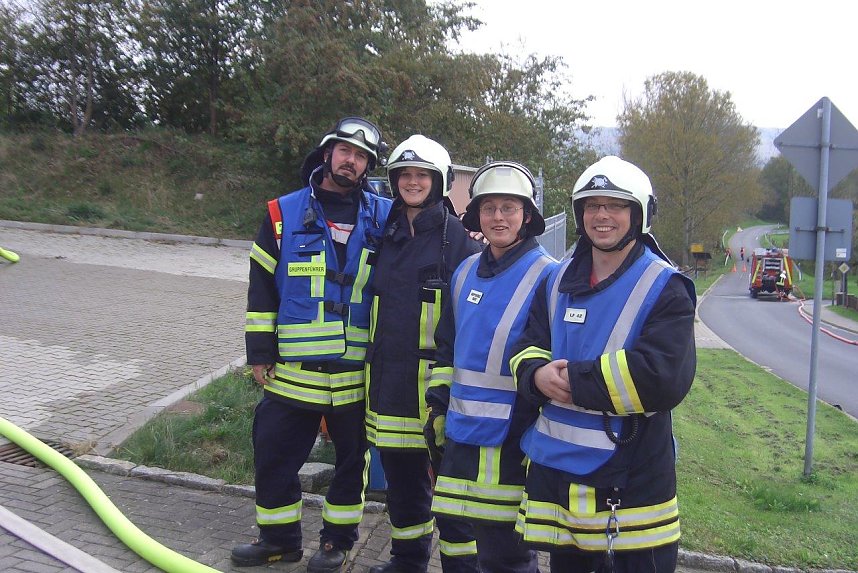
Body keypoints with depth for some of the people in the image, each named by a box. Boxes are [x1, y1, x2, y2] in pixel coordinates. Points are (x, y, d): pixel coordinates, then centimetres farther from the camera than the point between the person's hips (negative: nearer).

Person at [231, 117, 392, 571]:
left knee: (352, 458, 12)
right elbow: (261, 288, 4)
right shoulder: (284, 214, 3)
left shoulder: (383, 217, 2)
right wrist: (259, 351, 1)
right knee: (273, 456, 8)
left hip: (358, 373, 0)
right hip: (292, 370, 1)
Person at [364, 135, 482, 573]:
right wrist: (372, 363, 20)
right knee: (400, 474, 17)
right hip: (389, 375, 6)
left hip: (437, 374, -6)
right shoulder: (389, 233, 13)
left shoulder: (457, 236, -6)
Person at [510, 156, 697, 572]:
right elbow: (528, 349, 10)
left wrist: (573, 378, -18)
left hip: (631, 480, -5)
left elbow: (664, 377, -21)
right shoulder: (557, 282, 10)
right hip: (554, 468, 5)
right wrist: (538, 375, -14)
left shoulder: (665, 288, -8)